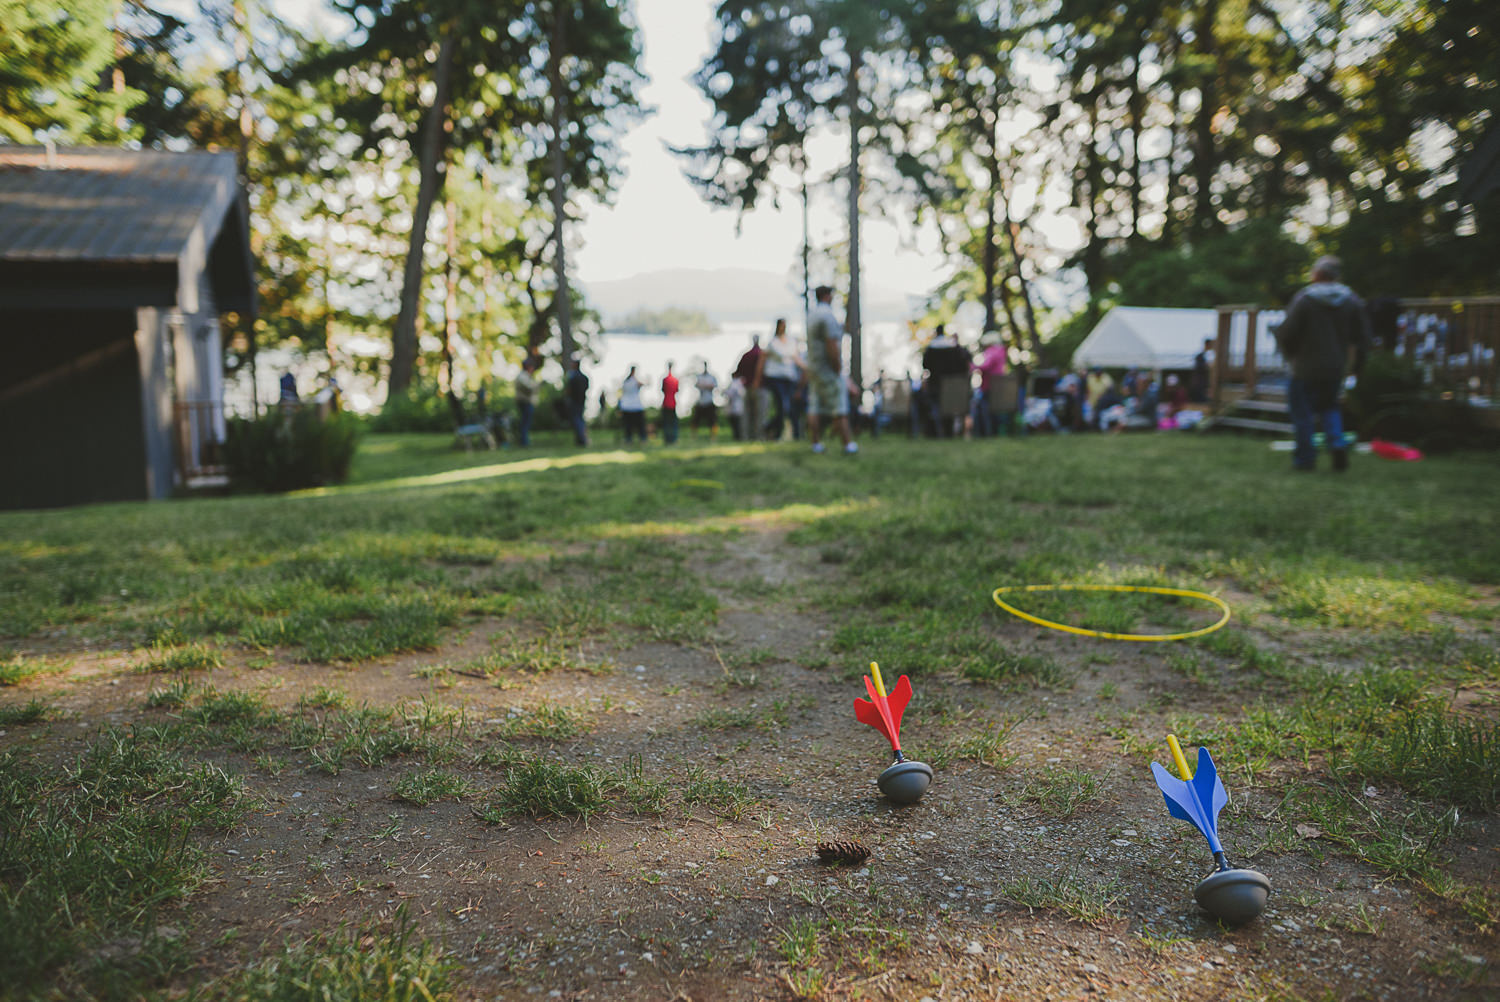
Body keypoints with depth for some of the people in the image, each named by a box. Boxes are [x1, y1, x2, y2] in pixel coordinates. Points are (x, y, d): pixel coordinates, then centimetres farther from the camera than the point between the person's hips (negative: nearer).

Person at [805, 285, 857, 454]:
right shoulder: (828, 315, -15)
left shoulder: (812, 315, 12)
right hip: (828, 369, -8)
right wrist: (838, 369, -16)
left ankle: (816, 443, 7)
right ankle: (849, 444, -4)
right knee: (839, 409, -5)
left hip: (813, 368, 8)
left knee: (814, 409, 6)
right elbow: (832, 345, -22)